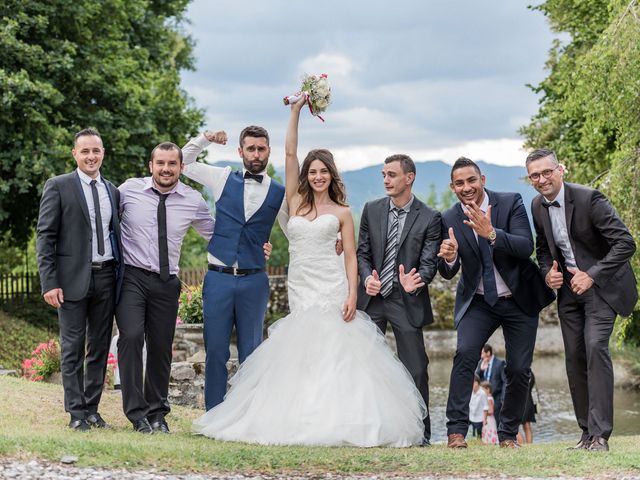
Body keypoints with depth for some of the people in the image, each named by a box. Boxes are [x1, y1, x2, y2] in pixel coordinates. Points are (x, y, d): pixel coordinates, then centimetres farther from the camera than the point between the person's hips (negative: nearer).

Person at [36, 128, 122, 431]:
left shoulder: (112, 191, 13)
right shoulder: (58, 186, -2)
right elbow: (45, 236, -5)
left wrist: (120, 276, 8)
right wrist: (49, 283, -13)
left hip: (106, 278, 5)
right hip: (72, 278, -5)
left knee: (100, 348, 9)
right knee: (72, 348, 0)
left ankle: (92, 409, 18)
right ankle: (77, 413, 6)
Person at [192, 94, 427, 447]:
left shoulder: (341, 213, 8)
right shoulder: (296, 202, 11)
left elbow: (350, 256, 3)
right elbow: (290, 152, 6)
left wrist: (352, 295, -10)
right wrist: (296, 111, 2)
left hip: (332, 289, -2)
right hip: (300, 290, 2)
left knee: (337, 355, -8)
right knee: (298, 358, -1)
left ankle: (339, 420, -7)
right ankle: (301, 421, 3)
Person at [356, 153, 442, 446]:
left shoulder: (429, 218, -4)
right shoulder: (372, 210, 6)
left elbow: (429, 262, -8)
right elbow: (362, 252, 8)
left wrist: (416, 281, -30)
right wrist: (367, 277, -12)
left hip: (407, 301, -3)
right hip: (372, 299, 3)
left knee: (415, 369, 0)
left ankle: (420, 432, 9)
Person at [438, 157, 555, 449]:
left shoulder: (511, 203, -12)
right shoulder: (449, 220, -7)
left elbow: (527, 247, -23)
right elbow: (448, 273, -6)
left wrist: (491, 233, -39)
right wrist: (448, 259, -30)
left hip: (520, 300, 0)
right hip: (478, 302, 0)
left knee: (519, 369, 2)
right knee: (465, 352, -23)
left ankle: (508, 434, 21)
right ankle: (456, 430, -19)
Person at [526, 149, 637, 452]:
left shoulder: (588, 198, -19)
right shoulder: (537, 206, 2)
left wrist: (592, 276, -24)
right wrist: (548, 273, -3)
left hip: (600, 284, -7)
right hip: (568, 287, 7)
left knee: (595, 347, -21)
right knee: (574, 357, 4)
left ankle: (600, 434, -21)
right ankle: (587, 432, 13)